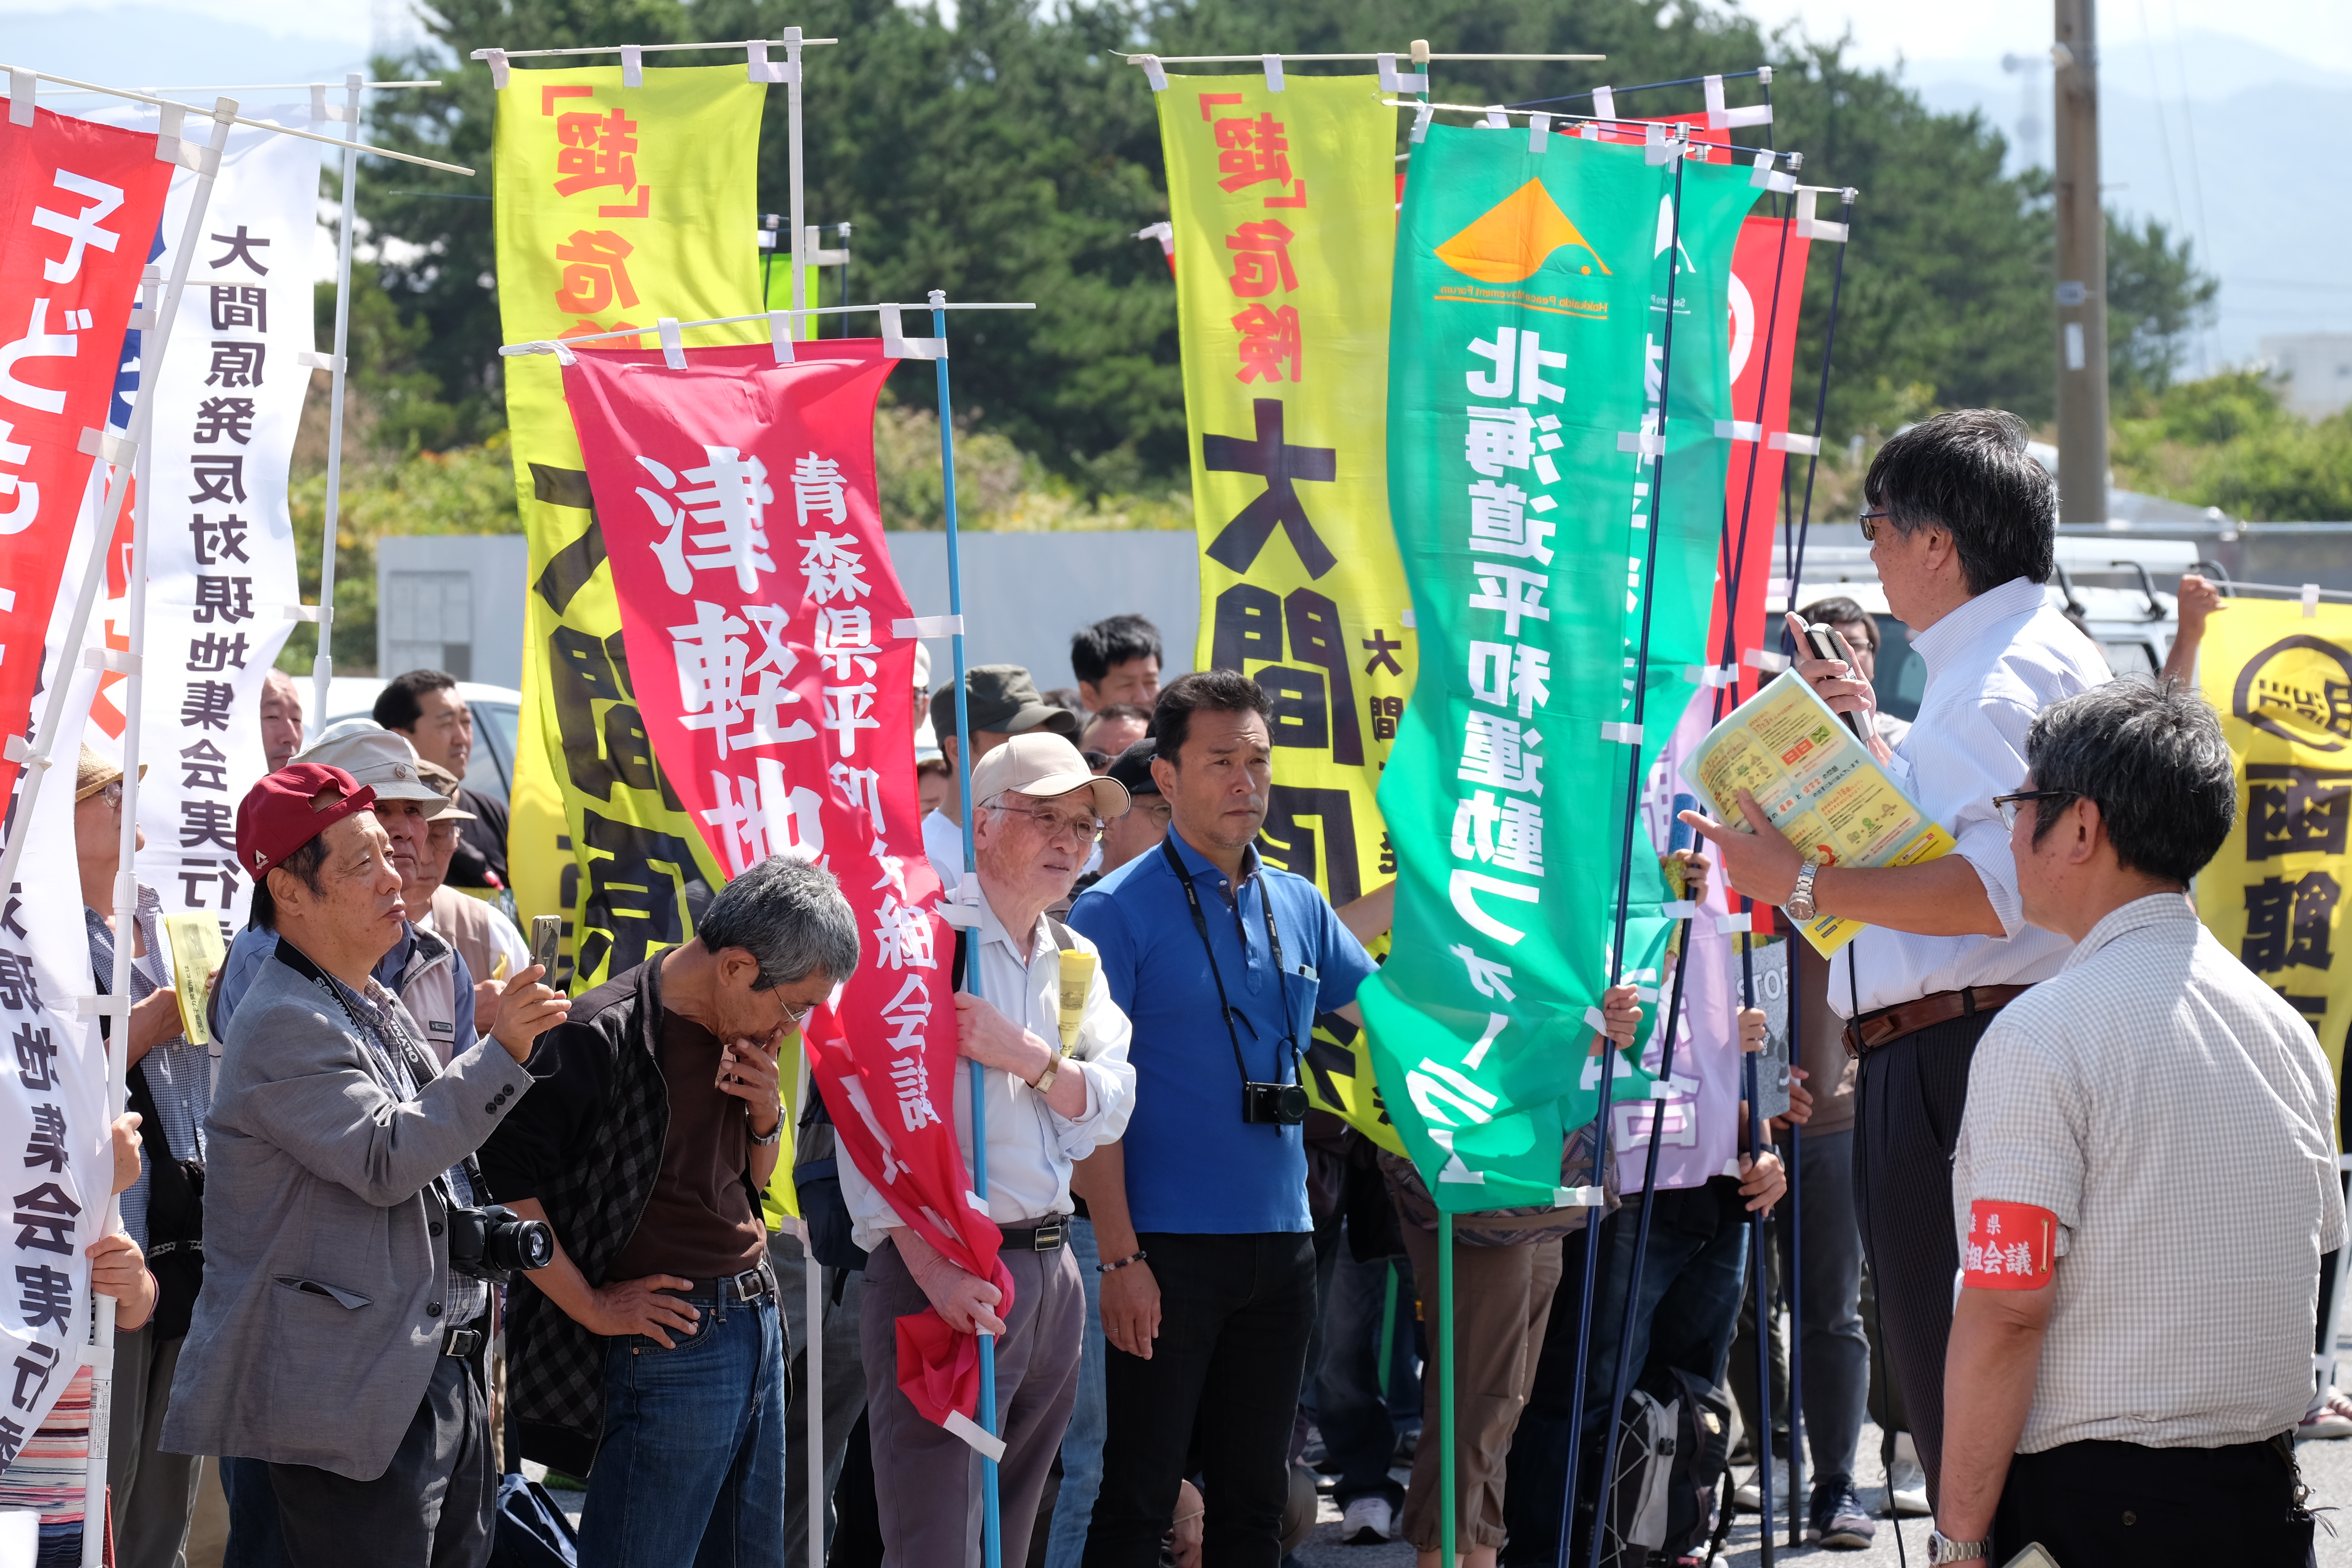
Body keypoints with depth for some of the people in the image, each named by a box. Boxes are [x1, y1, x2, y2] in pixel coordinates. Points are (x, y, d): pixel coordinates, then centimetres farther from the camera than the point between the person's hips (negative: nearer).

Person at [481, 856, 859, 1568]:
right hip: (668, 1341, -9)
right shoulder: (610, 1035, -17)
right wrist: (591, 1307, -16)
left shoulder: (736, 1035, 10)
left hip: (755, 1318, 9)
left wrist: (767, 1117, 0)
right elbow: (504, 1175, -22)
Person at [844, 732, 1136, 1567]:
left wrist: (1027, 1055, -13)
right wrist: (932, 1269, -24)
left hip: (1049, 1272, 8)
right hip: (938, 1272, -8)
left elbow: (1107, 1111, 8)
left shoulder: (1074, 960, 17)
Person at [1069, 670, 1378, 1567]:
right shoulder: (1119, 911, -7)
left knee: (1254, 1495, 11)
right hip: (1169, 1248, -6)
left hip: (1278, 1244, 6)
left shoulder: (1296, 906, 10)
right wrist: (1120, 1257, -16)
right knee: (1140, 1495, -3)